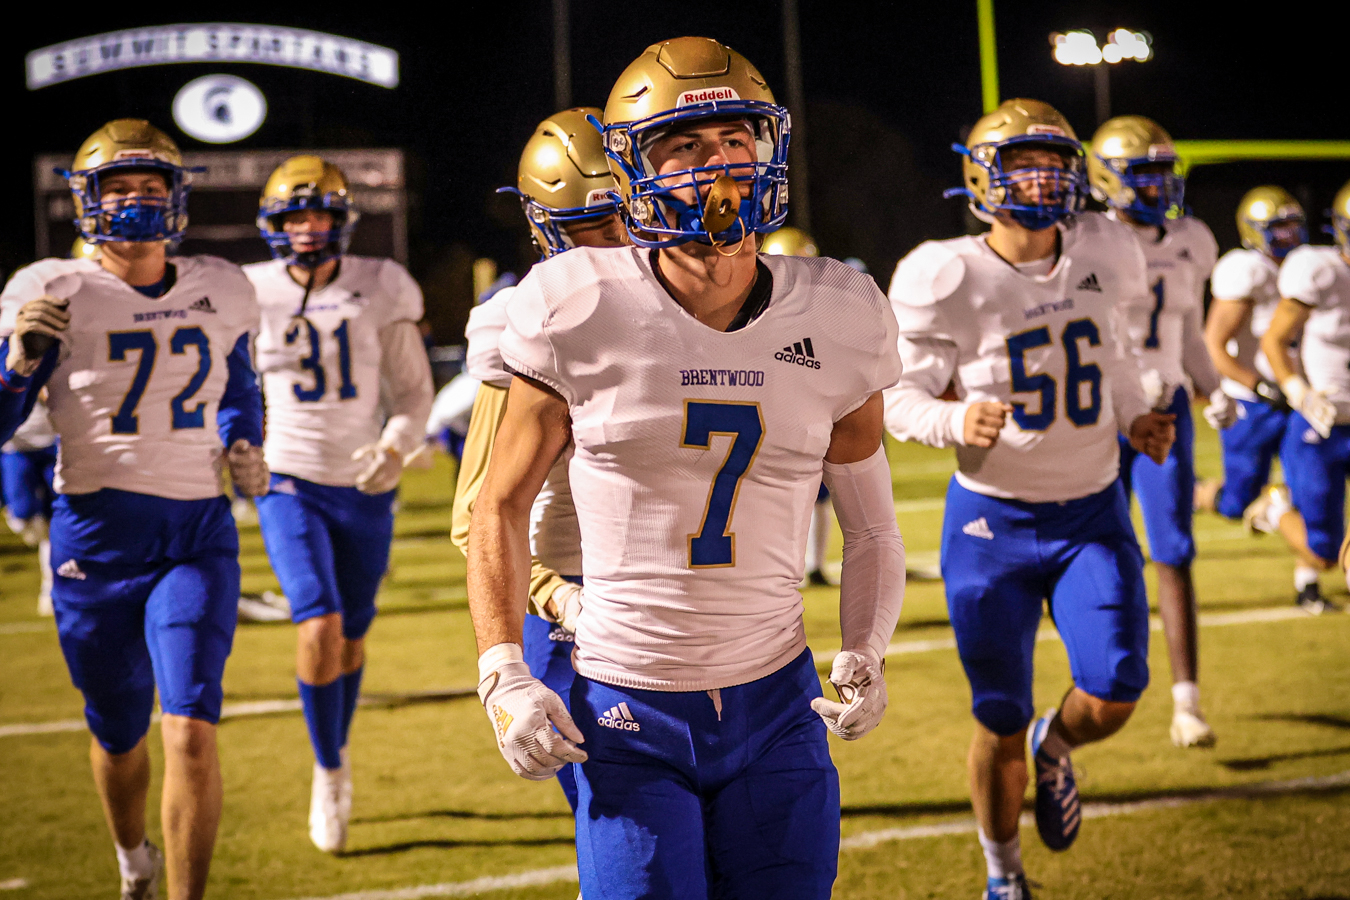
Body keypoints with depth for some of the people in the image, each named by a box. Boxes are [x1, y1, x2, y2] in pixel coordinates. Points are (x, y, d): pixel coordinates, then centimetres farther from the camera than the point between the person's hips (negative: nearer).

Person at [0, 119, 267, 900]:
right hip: (96, 537, -1)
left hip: (198, 536, 1)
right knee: (119, 737, 14)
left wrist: (245, 445, 7)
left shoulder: (220, 294, 6)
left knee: (191, 731, -15)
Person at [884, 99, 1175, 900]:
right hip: (994, 519, -3)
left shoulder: (1103, 254, -2)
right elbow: (902, 398, -10)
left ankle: (1056, 748, 26)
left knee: (1114, 695, -13)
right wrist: (956, 421, -30)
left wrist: (1137, 418, 4)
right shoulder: (951, 279, -15)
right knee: (1001, 721, 5)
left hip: (1093, 510, 3)